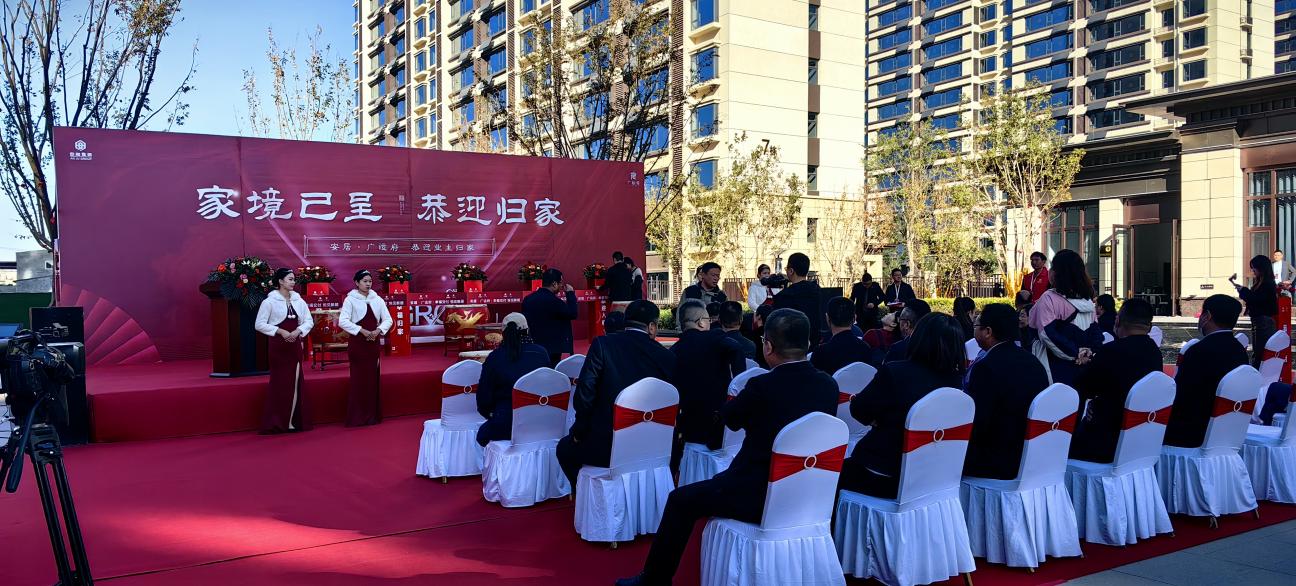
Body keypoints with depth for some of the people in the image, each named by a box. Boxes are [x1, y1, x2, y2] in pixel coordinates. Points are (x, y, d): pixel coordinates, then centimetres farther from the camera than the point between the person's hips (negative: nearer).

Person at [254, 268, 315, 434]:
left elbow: (309, 321, 10)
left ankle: (291, 421, 9)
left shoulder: (299, 301, 8)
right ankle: (275, 423, 3)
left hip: (295, 345, 5)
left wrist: (298, 331, -8)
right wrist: (280, 331, -15)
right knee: (279, 382, -4)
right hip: (278, 346, -5)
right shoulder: (269, 301, -5)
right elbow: (259, 324, -7)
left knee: (295, 383, 3)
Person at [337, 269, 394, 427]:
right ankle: (356, 417, 1)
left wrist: (378, 330, -10)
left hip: (373, 343, 4)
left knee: (373, 378, 6)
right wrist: (362, 331, -21)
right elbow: (343, 321, -14)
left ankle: (372, 415, 14)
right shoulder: (350, 299, -5)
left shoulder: (377, 300, 7)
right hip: (357, 343, -4)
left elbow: (388, 319, 8)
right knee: (358, 379, -4)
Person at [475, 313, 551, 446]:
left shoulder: (494, 358, -10)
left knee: (482, 435, 27)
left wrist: (489, 413, 17)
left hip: (506, 424, -3)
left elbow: (484, 396, -4)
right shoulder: (542, 353, -4)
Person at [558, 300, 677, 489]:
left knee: (565, 448, 27)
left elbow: (584, 394, -13)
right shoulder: (667, 357, -2)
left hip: (605, 446, -3)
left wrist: (579, 431, 2)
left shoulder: (602, 344, -8)